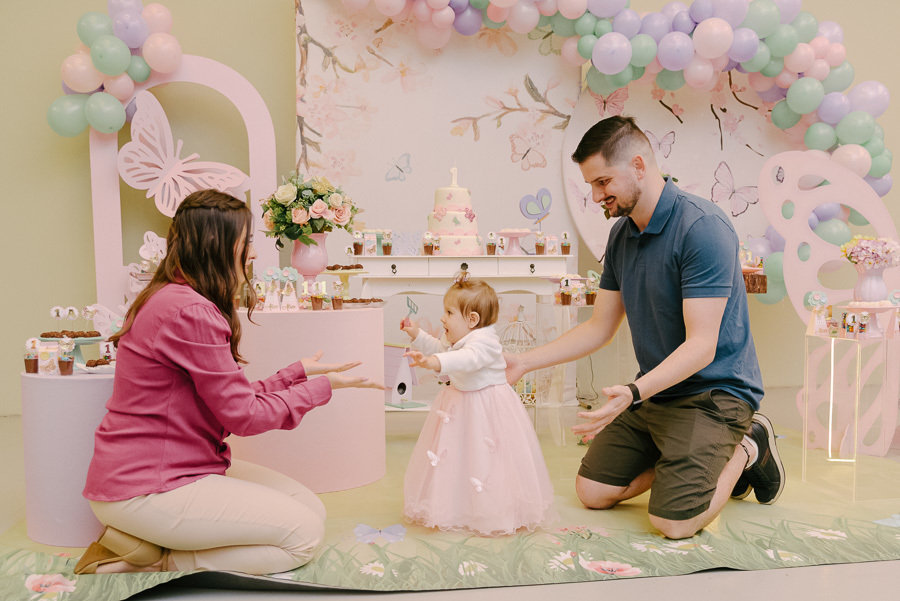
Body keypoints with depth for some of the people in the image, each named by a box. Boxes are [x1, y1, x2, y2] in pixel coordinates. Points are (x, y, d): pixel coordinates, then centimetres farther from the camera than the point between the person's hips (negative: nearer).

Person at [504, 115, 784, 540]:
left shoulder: (702, 228, -22)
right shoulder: (621, 234, 4)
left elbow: (701, 345, -26)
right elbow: (599, 328, 8)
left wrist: (633, 393, -40)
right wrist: (523, 362, 0)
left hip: (714, 390, -7)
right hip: (655, 390, 8)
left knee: (673, 522, -17)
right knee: (593, 492, 5)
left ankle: (747, 449, 9)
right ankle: (684, 458, 21)